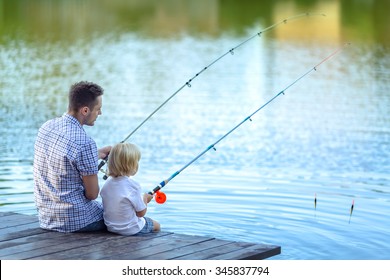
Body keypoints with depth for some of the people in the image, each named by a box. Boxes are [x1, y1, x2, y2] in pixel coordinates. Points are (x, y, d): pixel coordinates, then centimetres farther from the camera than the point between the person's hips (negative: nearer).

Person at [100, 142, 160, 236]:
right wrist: (145, 198, 3)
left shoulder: (107, 184, -4)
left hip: (111, 228, 7)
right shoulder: (133, 186, -24)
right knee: (156, 226, 21)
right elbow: (141, 213, -16)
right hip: (131, 230, -7)